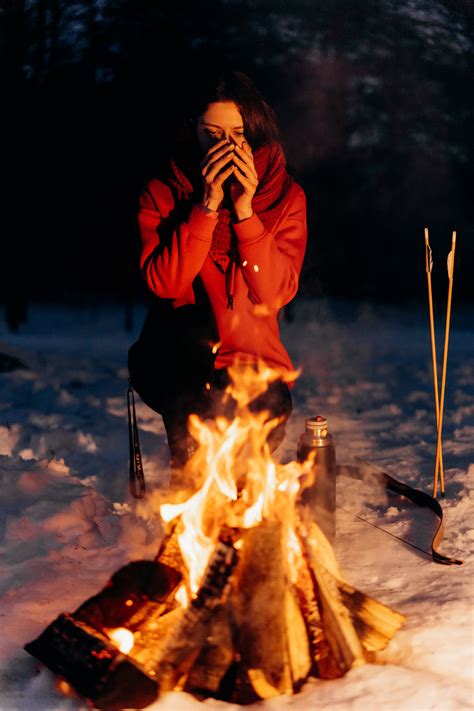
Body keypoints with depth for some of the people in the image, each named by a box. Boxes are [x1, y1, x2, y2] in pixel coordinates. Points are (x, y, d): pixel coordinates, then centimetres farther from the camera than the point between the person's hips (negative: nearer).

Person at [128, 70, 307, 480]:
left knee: (268, 415, -30)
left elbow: (275, 293, -11)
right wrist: (206, 206, -19)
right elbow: (164, 282, -14)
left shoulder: (285, 197, 1)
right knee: (193, 332, -35)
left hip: (254, 360, 1)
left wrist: (245, 210, -18)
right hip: (178, 363, -1)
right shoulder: (163, 194, 0)